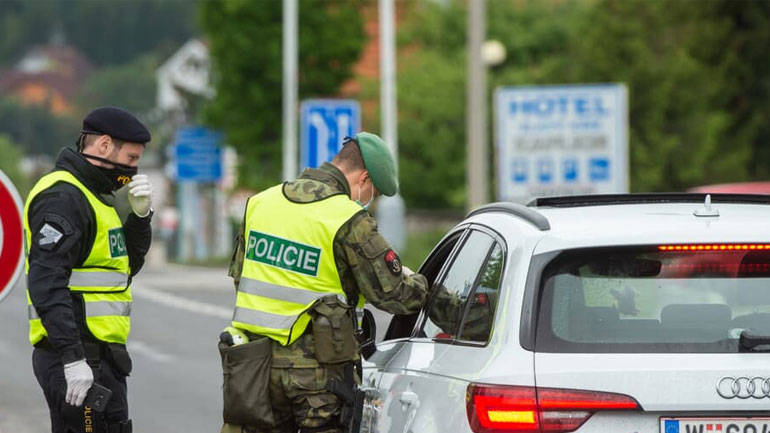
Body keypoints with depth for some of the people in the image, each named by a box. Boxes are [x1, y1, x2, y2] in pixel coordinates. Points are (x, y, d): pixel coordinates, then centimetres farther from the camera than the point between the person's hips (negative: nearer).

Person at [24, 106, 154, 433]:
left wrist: (139, 215, 7)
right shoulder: (63, 197, -14)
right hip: (78, 358, -11)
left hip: (97, 354, 11)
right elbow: (47, 283, -23)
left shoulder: (90, 195, 19)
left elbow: (128, 265, 24)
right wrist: (73, 358, -29)